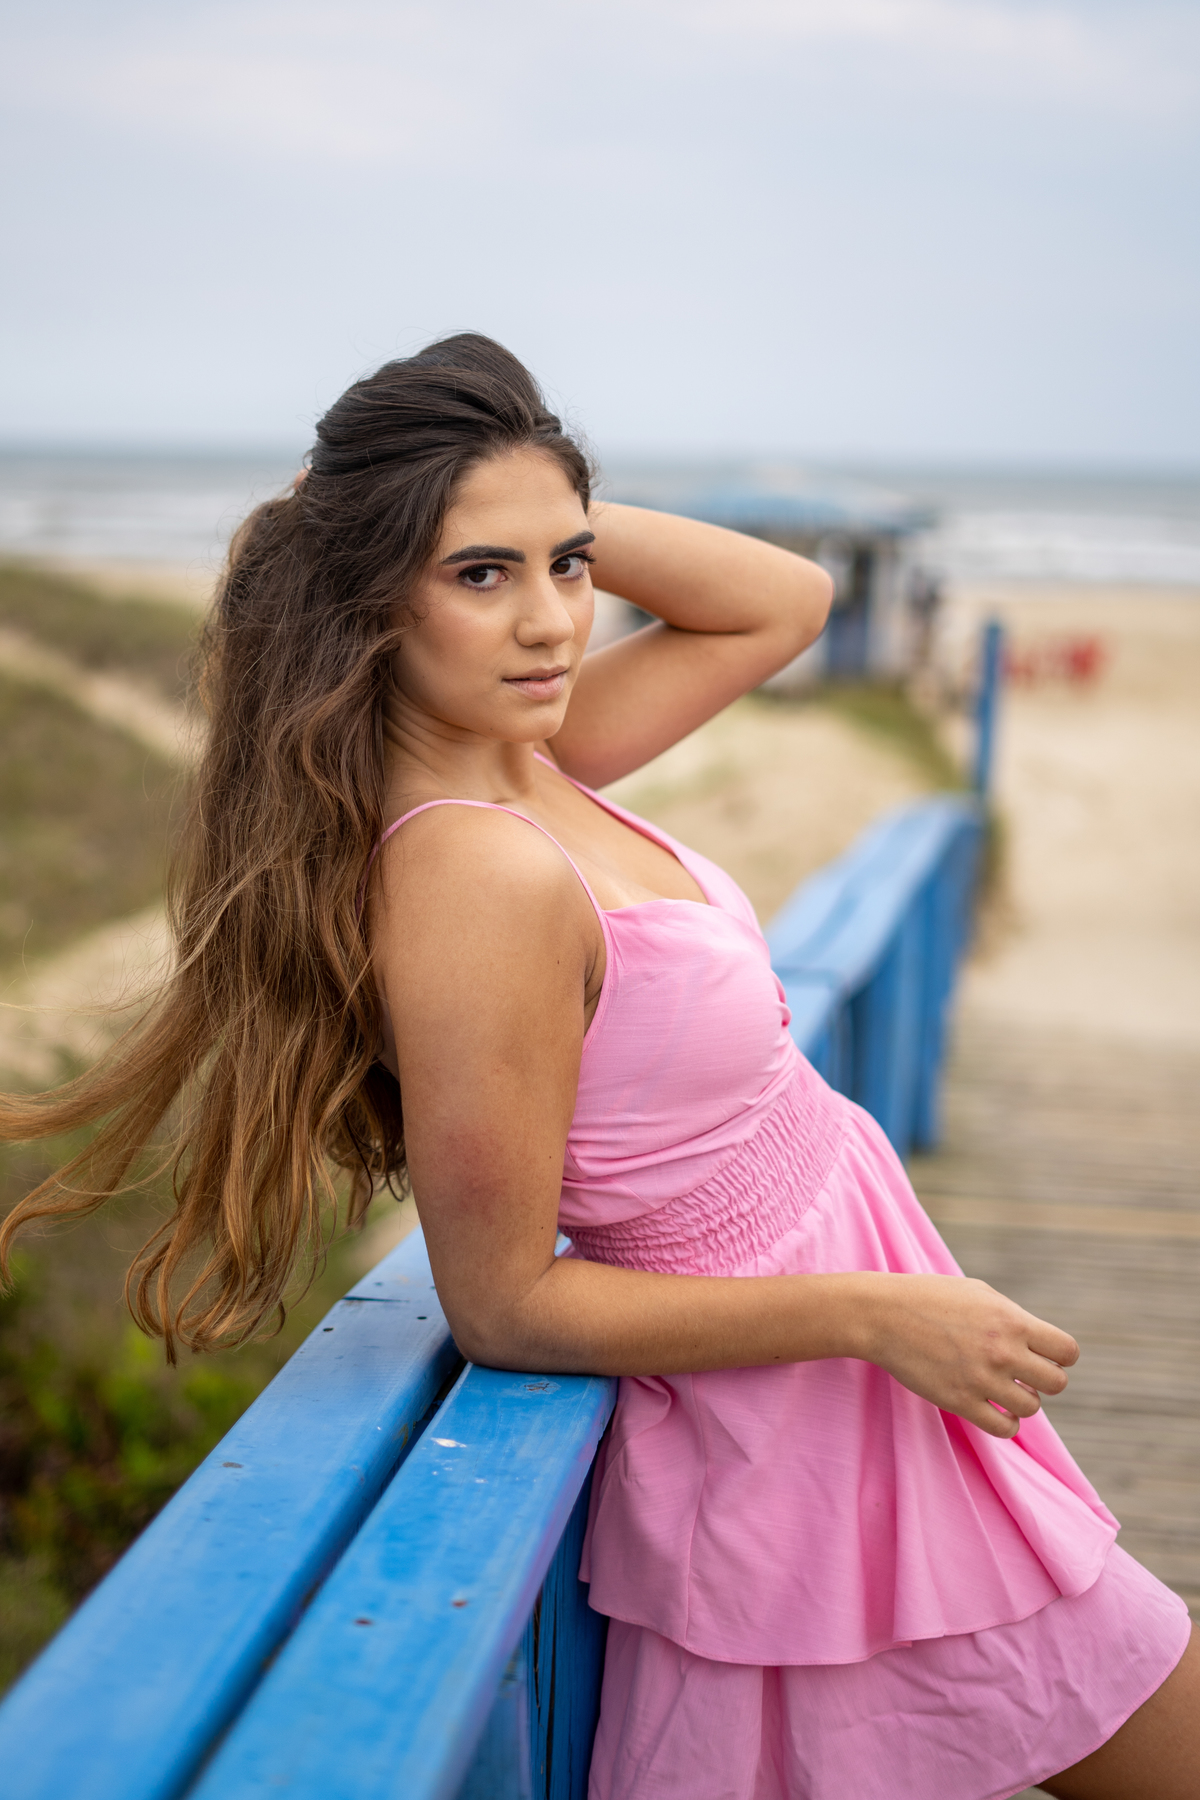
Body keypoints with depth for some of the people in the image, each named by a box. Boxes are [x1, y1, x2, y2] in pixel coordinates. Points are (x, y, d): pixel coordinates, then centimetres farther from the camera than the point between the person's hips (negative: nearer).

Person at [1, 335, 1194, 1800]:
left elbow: (785, 602, 10)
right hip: (799, 1451, -8)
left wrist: (558, 522, -5)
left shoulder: (524, 761, -2)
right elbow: (502, 1305, -22)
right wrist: (880, 1316, -19)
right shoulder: (477, 877, -28)